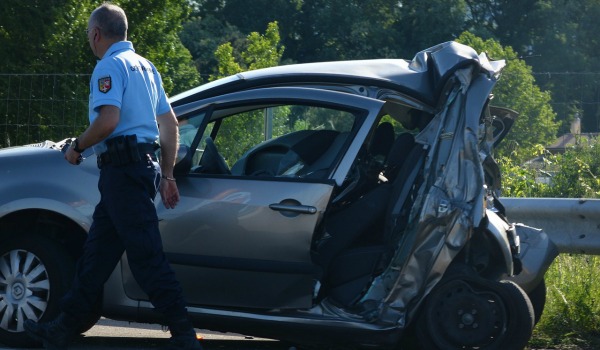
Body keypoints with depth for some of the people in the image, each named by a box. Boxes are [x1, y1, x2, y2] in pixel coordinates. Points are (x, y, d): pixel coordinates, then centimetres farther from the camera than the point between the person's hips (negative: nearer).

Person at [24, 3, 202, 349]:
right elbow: (170, 124, 21)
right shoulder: (145, 66, 20)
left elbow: (108, 120, -23)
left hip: (122, 168, -10)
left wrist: (77, 147, -7)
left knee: (147, 256, -10)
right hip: (145, 163, 10)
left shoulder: (110, 66, -9)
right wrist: (167, 175, 23)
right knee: (97, 252, 13)